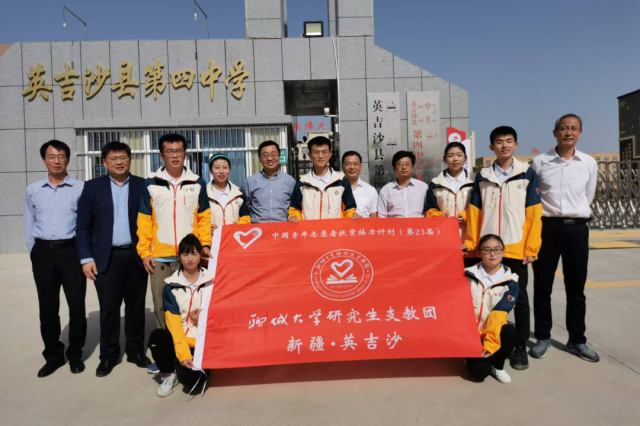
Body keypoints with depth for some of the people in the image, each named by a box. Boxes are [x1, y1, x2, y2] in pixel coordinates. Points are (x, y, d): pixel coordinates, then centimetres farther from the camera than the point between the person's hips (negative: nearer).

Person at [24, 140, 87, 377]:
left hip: (71, 251, -3)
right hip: (43, 252, 3)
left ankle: (75, 354, 21)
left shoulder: (80, 189, -3)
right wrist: (34, 254, 8)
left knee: (77, 305, 4)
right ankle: (53, 355, 24)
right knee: (47, 307, 10)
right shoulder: (33, 190, 7)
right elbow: (29, 226, 12)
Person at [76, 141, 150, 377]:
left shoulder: (143, 186, 3)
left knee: (136, 306, 10)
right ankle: (108, 355, 21)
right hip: (106, 257, 0)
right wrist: (86, 258, -5)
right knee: (108, 309, 6)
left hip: (136, 256, 0)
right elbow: (83, 226, 2)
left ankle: (136, 350, 24)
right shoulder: (92, 187, 4)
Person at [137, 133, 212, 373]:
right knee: (162, 307, 7)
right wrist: (144, 251, -2)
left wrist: (205, 244, -4)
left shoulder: (197, 184, 6)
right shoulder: (151, 184, 5)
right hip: (160, 257, 0)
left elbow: (204, 217, 7)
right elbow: (144, 221, 5)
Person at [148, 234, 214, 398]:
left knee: (192, 376, -26)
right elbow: (173, 322, -10)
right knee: (157, 336, -30)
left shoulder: (211, 282, 1)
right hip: (179, 340, 1)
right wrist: (183, 354, -19)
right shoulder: (171, 286, -1)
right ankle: (168, 374, 0)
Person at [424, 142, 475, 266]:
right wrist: (440, 217, -11)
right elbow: (430, 210, 9)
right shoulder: (435, 184, 10)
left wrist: (466, 216, -11)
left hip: (468, 240, 0)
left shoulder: (474, 182, 8)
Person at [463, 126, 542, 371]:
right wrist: (470, 242, 0)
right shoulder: (483, 177, 8)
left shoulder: (527, 174, 2)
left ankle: (520, 348, 19)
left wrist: (531, 248, -7)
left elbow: (534, 214, -2)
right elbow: (474, 212, 6)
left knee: (520, 298, 7)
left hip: (516, 249, -1)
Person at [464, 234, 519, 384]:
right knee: (480, 371, -22)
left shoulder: (510, 281, -5)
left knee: (510, 333, -32)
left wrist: (490, 342, -24)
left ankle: (497, 366, -2)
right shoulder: (469, 275, -4)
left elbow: (498, 314, -15)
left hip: (494, 331, 1)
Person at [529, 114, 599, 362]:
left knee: (576, 290, 10)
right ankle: (543, 338, 20)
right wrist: (543, 215, 8)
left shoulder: (589, 163, 4)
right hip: (547, 228, -1)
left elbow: (588, 197, 16)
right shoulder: (540, 162, -2)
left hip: (577, 229, 2)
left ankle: (577, 341, 23)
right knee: (542, 287, 6)